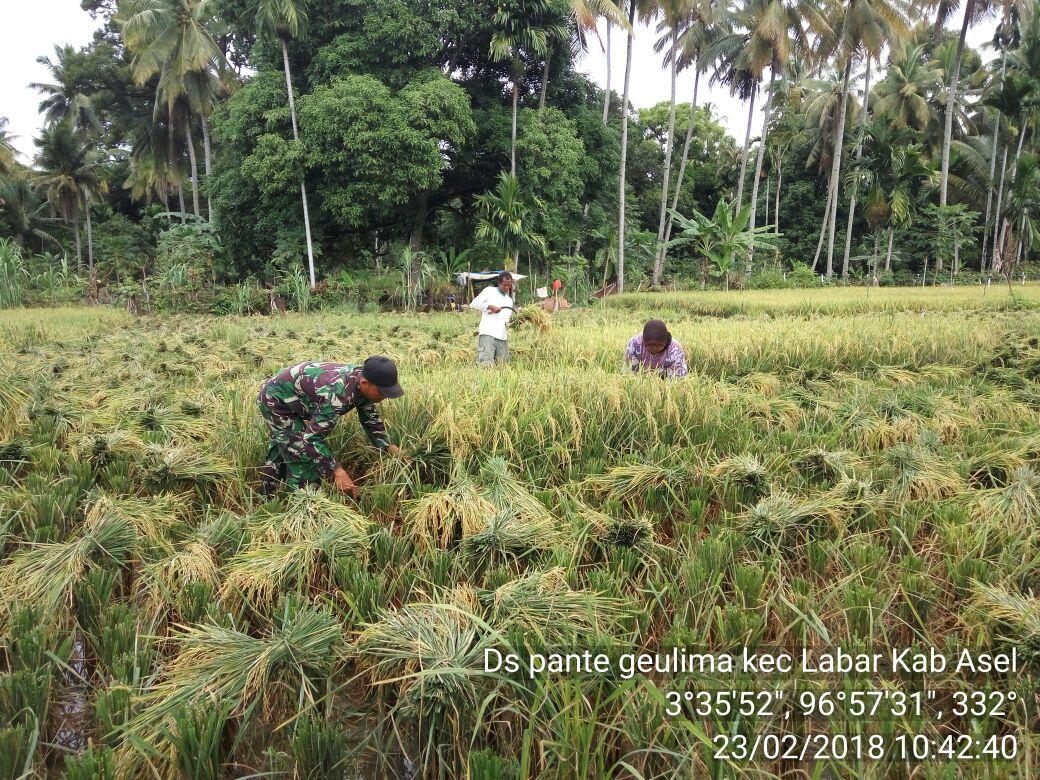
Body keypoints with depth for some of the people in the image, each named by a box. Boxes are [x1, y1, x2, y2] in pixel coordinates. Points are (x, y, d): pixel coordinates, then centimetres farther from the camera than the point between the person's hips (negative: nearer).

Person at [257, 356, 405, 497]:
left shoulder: (361, 379, -14)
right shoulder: (337, 394, -42)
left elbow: (371, 420, 1)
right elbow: (312, 436, -41)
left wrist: (388, 447, -8)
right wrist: (337, 472, -42)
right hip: (275, 398, -9)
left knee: (280, 448, 25)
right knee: (303, 456, -13)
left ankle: (266, 498, 45)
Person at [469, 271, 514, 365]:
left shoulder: (509, 301, 26)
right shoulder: (489, 291, 9)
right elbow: (474, 304, -1)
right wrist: (490, 306, -10)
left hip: (502, 336, 6)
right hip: (488, 333, -6)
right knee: (485, 364, -16)